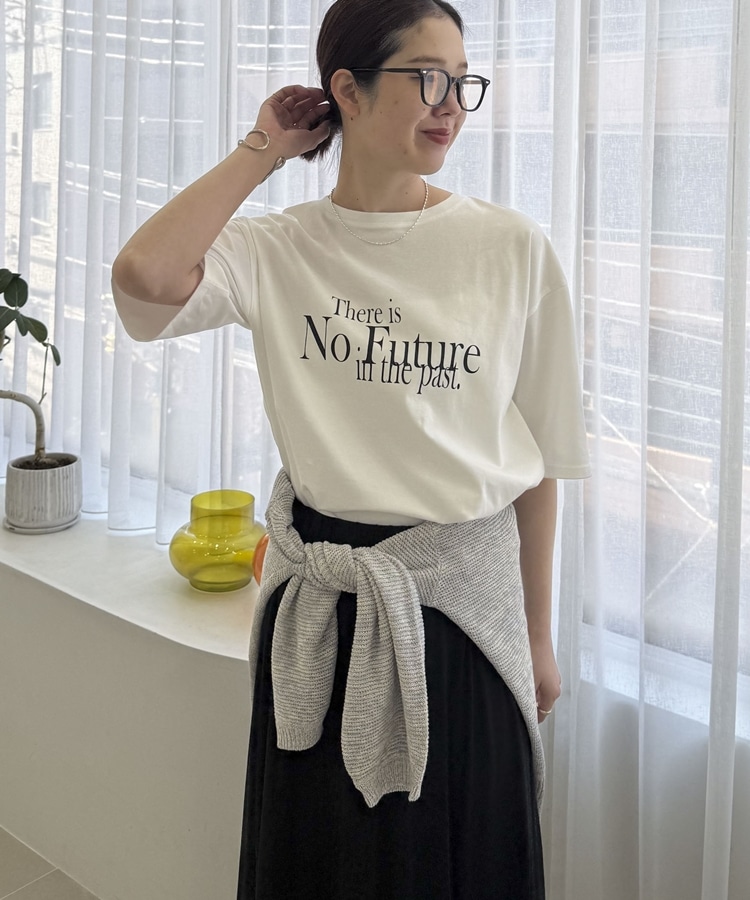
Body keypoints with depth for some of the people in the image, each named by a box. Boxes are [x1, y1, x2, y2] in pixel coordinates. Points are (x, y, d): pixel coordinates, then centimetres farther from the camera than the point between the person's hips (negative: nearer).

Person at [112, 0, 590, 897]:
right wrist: (262, 150, -10)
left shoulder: (511, 248, -4)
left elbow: (538, 460, 0)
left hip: (464, 593, 0)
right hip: (318, 601, 1)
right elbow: (144, 277, -24)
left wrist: (539, 637, 4)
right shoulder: (277, 250, -3)